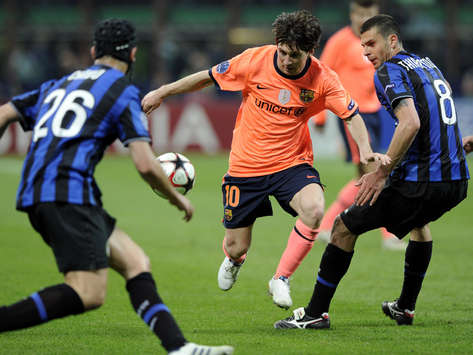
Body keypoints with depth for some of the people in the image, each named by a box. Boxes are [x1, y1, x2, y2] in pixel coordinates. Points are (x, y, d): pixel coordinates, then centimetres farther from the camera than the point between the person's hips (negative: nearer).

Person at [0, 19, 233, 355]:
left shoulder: (59, 85, 25)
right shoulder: (123, 92, 4)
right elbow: (146, 165, -3)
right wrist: (178, 199, 13)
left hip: (35, 196, 8)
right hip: (68, 192, -8)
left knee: (135, 262, 8)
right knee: (89, 293, -15)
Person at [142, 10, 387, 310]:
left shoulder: (322, 78, -13)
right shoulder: (256, 61, -14)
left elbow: (351, 115, -4)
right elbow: (208, 77, -1)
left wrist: (365, 150, -21)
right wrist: (162, 93, 5)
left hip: (292, 164, 0)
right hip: (246, 166, 0)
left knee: (314, 209, -33)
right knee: (236, 248, 4)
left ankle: (281, 279, -12)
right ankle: (234, 261, 47)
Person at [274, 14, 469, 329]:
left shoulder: (390, 71, -8)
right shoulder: (428, 64, 18)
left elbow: (411, 124, -23)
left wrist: (381, 172, -20)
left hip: (420, 182, -8)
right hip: (457, 179, 8)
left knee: (345, 227, 4)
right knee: (420, 220, 39)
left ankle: (316, 313, 7)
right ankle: (406, 307, 40)